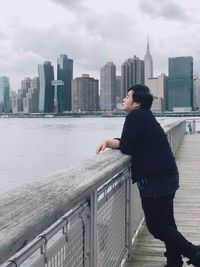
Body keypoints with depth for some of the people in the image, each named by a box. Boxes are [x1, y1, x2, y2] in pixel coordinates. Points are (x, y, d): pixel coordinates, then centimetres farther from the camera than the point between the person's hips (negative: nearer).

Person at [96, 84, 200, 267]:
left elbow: (126, 147, -18)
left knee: (157, 226, 0)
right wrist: (108, 142, -1)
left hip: (156, 180, -10)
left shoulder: (137, 115, -15)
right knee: (166, 223, 16)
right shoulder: (144, 116, 15)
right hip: (166, 177, 10)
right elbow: (131, 143, 12)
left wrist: (114, 144, 2)